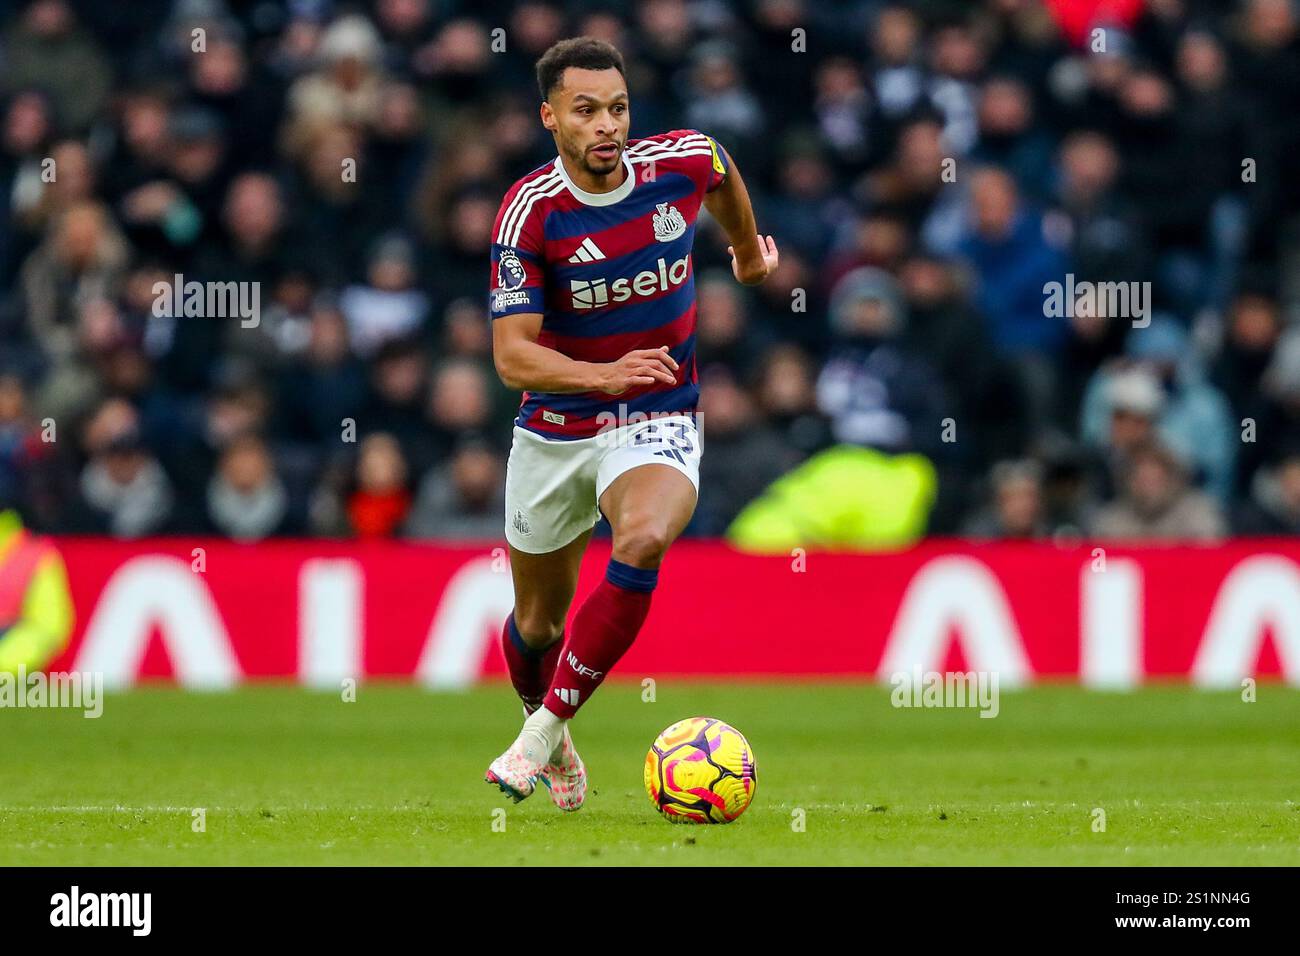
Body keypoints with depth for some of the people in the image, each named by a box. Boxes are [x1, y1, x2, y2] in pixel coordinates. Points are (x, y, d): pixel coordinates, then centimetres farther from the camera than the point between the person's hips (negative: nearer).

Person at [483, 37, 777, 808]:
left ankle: (545, 728, -25)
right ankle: (557, 746, 46)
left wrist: (749, 250, 34)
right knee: (538, 623, 13)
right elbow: (513, 355, -23)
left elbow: (723, 178, 16)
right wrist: (604, 375, -40)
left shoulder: (683, 162, -11)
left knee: (643, 541, -33)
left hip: (657, 424, 0)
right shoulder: (531, 210, -19)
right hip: (554, 428, 0)